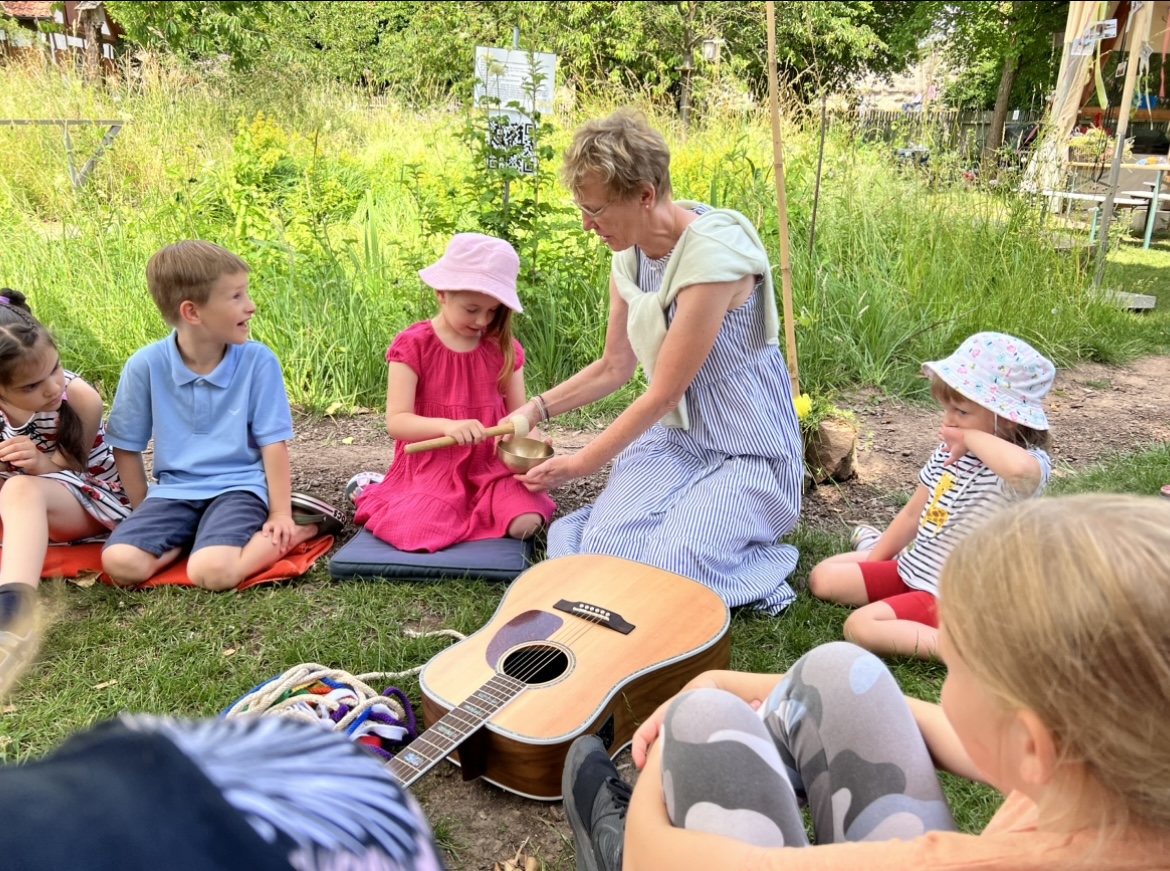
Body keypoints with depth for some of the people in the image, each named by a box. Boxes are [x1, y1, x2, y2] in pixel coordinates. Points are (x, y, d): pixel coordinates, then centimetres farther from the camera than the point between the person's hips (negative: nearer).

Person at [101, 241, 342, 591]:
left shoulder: (259, 361, -10)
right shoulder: (146, 365, -7)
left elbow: (273, 442, -6)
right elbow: (126, 446, 5)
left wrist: (280, 514, -7)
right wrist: (146, 515, 6)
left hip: (238, 486, -2)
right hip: (175, 491, 3)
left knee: (211, 571, -28)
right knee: (120, 562, -22)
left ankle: (303, 526, -6)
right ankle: (200, 533, 2)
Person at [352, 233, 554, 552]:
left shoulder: (505, 348, 4)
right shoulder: (413, 345, -6)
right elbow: (396, 422, -13)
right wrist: (447, 426, -31)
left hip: (490, 465, 2)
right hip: (431, 466, -2)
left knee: (525, 523, -23)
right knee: (418, 532, -26)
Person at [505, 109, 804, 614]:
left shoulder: (712, 255, -24)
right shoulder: (630, 255, 1)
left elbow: (663, 394, -20)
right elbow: (614, 367, 11)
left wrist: (577, 466, -10)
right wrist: (537, 408, -2)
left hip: (748, 452, -6)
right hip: (673, 438, 6)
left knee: (669, 568, -24)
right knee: (602, 548, -15)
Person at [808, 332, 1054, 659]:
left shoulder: (1028, 464, -22)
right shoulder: (950, 452, 2)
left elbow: (1020, 468, -50)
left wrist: (970, 437, -31)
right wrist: (874, 559, 19)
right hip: (914, 569, 8)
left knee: (861, 627, -27)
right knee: (823, 577, 11)